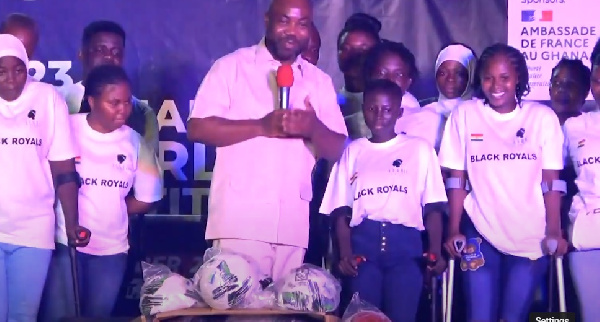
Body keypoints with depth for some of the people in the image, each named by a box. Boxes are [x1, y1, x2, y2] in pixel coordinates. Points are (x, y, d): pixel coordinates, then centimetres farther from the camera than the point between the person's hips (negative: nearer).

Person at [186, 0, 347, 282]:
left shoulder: (320, 81, 14)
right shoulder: (232, 66, 3)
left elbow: (338, 151, 10)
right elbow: (197, 128, -6)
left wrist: (314, 128, -13)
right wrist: (262, 126, -16)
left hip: (293, 225, 4)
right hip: (240, 220, -3)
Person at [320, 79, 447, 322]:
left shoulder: (420, 149, 12)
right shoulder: (353, 151, 16)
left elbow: (433, 207, 8)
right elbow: (342, 210, 10)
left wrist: (435, 252, -7)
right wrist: (345, 253, -5)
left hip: (405, 244, -1)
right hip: (363, 244, 1)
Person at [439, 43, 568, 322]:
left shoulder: (542, 117, 0)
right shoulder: (465, 114, 0)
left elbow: (550, 181, -1)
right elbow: (456, 178, 0)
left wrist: (554, 232, -6)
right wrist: (454, 231, -3)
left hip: (531, 236, 0)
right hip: (480, 232, 0)